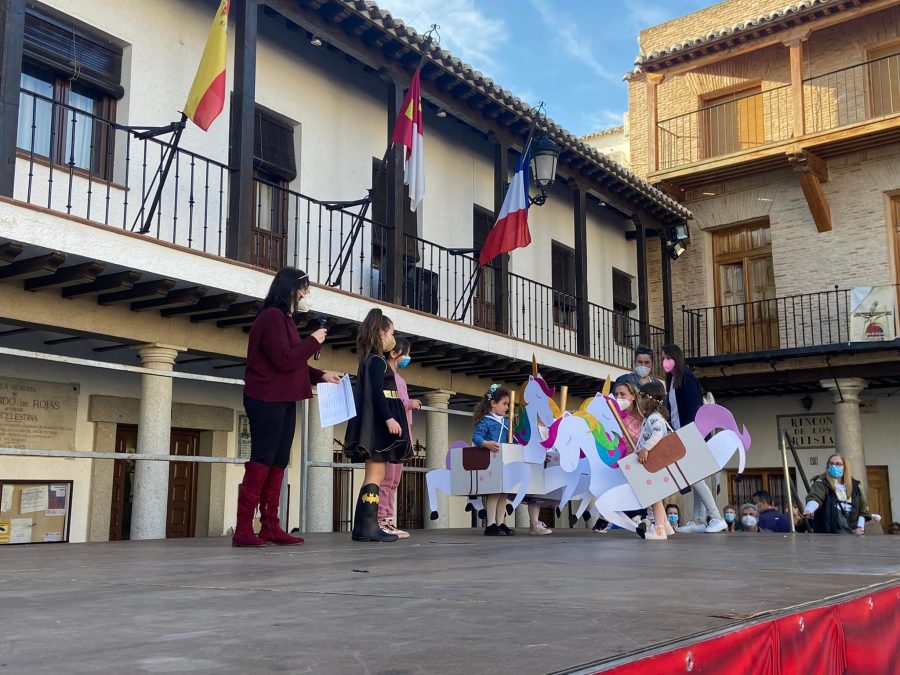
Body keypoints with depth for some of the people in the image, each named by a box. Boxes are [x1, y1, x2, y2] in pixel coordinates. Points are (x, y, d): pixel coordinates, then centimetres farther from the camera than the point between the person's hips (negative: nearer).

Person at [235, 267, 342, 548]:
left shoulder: (284, 318, 19)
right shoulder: (272, 316, -12)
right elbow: (284, 360, -19)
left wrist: (321, 376, 14)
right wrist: (313, 341, -10)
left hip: (283, 401, 10)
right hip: (267, 401, -10)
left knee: (278, 463, 7)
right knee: (261, 462, -9)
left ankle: (270, 527, 9)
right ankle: (243, 530, -6)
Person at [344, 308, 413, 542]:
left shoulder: (369, 360, 20)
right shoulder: (377, 360, -9)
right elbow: (377, 391, -19)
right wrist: (389, 418, -26)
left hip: (376, 423, 10)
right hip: (379, 421, -10)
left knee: (373, 475, 9)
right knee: (376, 474, -12)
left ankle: (362, 528, 9)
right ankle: (369, 527, -15)